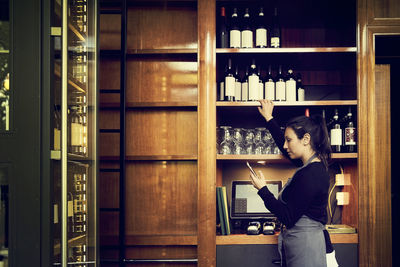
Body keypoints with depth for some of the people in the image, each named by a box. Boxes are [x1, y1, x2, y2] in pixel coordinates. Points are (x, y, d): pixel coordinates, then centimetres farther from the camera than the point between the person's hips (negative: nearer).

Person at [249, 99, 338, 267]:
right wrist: (269, 118, 35)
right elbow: (286, 149, 29)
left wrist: (262, 189, -12)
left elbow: (288, 218, -20)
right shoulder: (313, 165, 8)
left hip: (307, 249, -10)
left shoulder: (310, 174, -21)